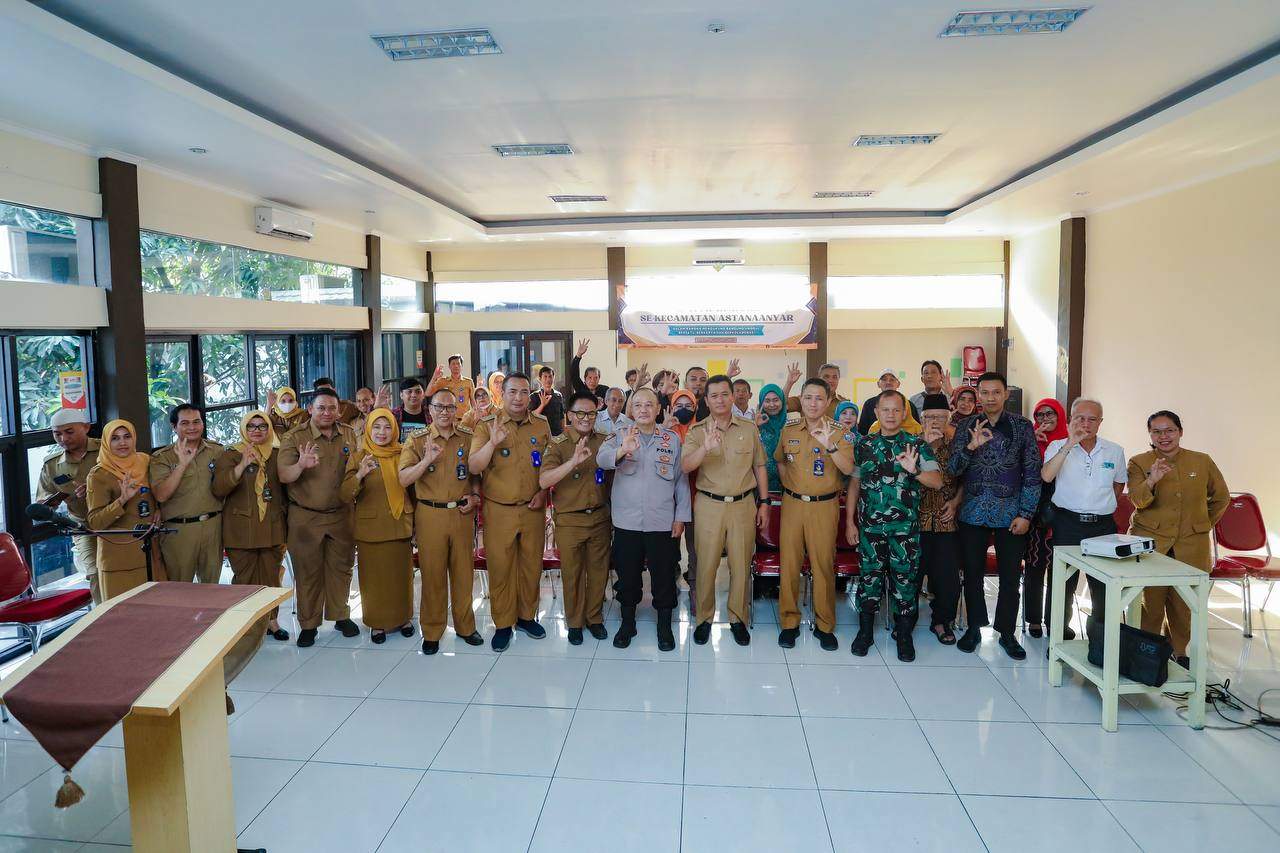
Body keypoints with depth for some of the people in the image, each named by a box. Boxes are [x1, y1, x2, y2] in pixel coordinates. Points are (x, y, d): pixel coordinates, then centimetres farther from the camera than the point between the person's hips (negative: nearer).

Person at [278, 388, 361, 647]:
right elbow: (284, 476, -18)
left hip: (341, 514, 3)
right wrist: (301, 465, -37)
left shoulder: (349, 435, 4)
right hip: (306, 517, -3)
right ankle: (308, 624, 18)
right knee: (307, 572, 6)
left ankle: (340, 616, 28)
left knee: (341, 567, 12)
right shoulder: (294, 437, -8)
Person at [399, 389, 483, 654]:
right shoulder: (417, 440, 0)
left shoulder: (468, 437, 6)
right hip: (430, 514, -2)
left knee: (464, 572, 9)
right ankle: (431, 631, 18)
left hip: (462, 513, 2)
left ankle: (465, 625, 25)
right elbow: (404, 479, -9)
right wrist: (426, 460, -23)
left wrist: (475, 495, -1)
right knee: (432, 574, 5)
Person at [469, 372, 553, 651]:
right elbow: (473, 467, -13)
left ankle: (527, 616, 30)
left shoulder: (542, 425, 3)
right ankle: (502, 624, 19)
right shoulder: (487, 425, -4)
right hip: (499, 510, -2)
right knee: (500, 568, 4)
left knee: (531, 565, 11)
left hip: (533, 510, 2)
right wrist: (492, 443, -27)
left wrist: (544, 492, -3)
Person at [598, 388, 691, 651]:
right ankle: (627, 622, 31)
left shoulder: (673, 439, 3)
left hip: (663, 522, 0)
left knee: (664, 575, 9)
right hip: (626, 521, 0)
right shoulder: (620, 437, 1)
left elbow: (681, 480, 5)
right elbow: (601, 458, -20)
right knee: (627, 574, 12)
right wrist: (621, 451, -41)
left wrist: (681, 516, 0)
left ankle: (665, 626, 27)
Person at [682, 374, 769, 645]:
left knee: (741, 565, 7)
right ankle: (704, 618, 19)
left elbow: (759, 467, 11)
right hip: (709, 505, -1)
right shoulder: (697, 432, 0)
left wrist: (764, 502, 8)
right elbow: (685, 467, -15)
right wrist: (705, 448, -32)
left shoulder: (749, 428, 5)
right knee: (706, 564, 3)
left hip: (744, 505, 1)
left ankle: (738, 619, 23)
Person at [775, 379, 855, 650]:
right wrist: (788, 485, 11)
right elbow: (779, 460, 22)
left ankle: (825, 625, 17)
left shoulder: (837, 431, -4)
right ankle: (789, 622, 17)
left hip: (824, 506, -2)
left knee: (823, 565, 3)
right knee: (789, 564, 4)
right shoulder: (789, 430, 5)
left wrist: (829, 445, -29)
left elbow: (848, 469, -16)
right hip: (792, 503, 2)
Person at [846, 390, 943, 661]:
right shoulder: (864, 444, 6)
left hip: (905, 526, -1)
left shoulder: (917, 444, -1)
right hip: (870, 525, 2)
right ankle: (865, 631, 22)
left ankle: (904, 635, 20)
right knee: (869, 576, 7)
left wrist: (915, 470, -28)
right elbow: (854, 484, 11)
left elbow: (937, 482, -9)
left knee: (905, 578, 5)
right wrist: (850, 522, 7)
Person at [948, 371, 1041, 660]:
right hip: (973, 511, 1)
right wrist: (971, 446, -22)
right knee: (972, 573, 8)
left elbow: (1032, 473, -1)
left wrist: (1026, 514, -6)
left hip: (1010, 513, -1)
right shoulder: (966, 427, 2)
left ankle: (1007, 633, 21)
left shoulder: (1022, 426, -1)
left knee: (1010, 576, 6)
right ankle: (974, 628, 23)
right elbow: (952, 469, -4)